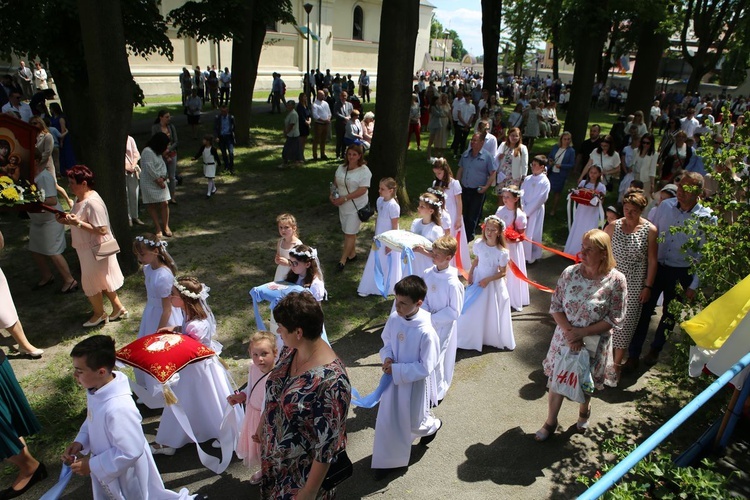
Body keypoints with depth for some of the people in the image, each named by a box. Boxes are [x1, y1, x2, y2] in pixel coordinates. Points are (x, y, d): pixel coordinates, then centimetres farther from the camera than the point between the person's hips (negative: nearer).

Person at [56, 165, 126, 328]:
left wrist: (77, 223, -29)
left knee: (91, 283, 7)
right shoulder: (79, 198, 5)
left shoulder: (92, 202, -26)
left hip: (95, 249, -9)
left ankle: (99, 313, 27)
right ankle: (118, 307, 31)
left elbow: (102, 230, -29)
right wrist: (68, 219, 0)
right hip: (87, 248, 9)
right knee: (102, 281, 19)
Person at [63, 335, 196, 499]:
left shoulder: (118, 409, -39)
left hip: (125, 476, -9)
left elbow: (130, 452, -31)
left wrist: (92, 465, -22)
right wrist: (80, 441, -5)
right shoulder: (96, 390, -11)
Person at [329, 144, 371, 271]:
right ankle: (352, 254, 34)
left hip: (356, 207, -7)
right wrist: (332, 194, -5)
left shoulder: (364, 171, -16)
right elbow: (335, 183, 15)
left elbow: (362, 190, -23)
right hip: (343, 206, 7)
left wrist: (344, 198, -25)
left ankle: (343, 260, 5)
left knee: (350, 233, -2)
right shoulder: (341, 168, 5)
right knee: (348, 232, 17)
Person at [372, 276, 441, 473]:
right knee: (386, 421, 14)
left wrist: (397, 370, -23)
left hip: (414, 382, -5)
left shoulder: (426, 332, -31)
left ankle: (433, 425, 55)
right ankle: (386, 460, 36)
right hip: (393, 377, 5)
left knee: (414, 423, 20)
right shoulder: (394, 318, -14)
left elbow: (426, 368, -23)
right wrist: (387, 358, -13)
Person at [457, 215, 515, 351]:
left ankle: (495, 338, 34)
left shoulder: (502, 252, -22)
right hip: (477, 280, 4)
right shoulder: (478, 244, -12)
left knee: (492, 313, 11)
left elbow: (502, 273, -14)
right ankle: (473, 337, 35)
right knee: (473, 311, 15)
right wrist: (470, 274, -3)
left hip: (493, 284, -3)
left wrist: (488, 280, -21)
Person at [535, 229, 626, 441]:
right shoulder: (570, 273, -11)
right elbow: (555, 307, -6)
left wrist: (582, 332, -20)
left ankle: (584, 410, 53)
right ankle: (550, 422, 33)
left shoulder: (616, 280, -17)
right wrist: (569, 332, -18)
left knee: (587, 383, 21)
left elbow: (615, 319, -14)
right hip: (564, 338, 2)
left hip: (594, 343, -1)